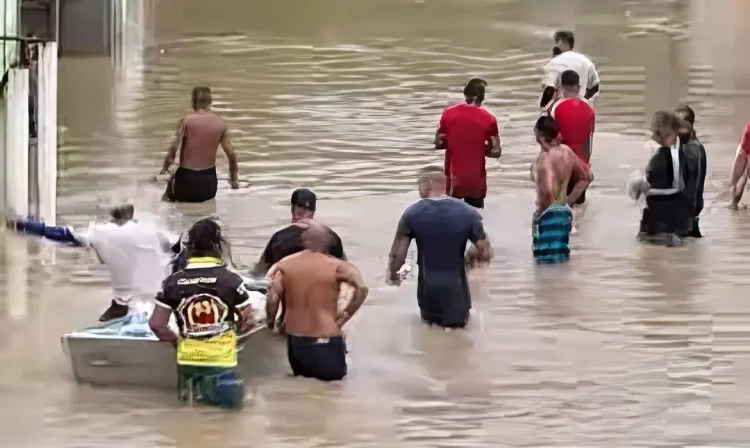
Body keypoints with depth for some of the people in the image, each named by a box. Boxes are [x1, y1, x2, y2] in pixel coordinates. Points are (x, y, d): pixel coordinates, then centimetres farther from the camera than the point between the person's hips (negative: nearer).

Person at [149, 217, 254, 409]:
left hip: (188, 359, 3)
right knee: (231, 397, 11)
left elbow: (156, 324, -2)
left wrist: (176, 341, 13)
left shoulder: (173, 282, -3)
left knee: (188, 393, 23)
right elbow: (248, 321, -3)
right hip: (221, 359, -3)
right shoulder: (231, 280, -9)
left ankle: (190, 385, -1)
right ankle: (213, 386, -11)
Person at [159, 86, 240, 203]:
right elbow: (231, 154, 3)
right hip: (209, 181, 2)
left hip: (187, 179, -2)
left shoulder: (186, 121, -9)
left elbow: (174, 148, -17)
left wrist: (164, 170, -5)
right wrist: (234, 180, 14)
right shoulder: (220, 124, 1)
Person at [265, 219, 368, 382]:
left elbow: (272, 299, -7)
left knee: (301, 373, 28)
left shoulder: (285, 265, -1)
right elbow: (361, 288, -19)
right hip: (325, 338, -4)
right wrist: (345, 315, -8)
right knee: (334, 374, 13)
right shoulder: (336, 266, -9)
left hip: (295, 337, 4)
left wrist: (270, 323, 9)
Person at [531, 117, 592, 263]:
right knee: (560, 258, 13)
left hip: (548, 214, -9)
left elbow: (547, 191, -32)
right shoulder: (567, 151, 6)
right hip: (564, 212, 9)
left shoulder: (546, 157, -19)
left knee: (546, 260, -5)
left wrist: (541, 209, -14)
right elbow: (587, 176, 19)